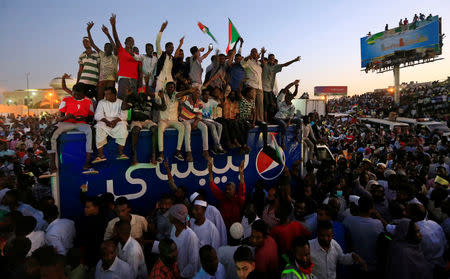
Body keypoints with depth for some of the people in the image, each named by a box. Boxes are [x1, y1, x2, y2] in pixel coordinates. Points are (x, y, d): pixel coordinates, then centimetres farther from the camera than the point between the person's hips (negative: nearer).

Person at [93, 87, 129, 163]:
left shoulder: (121, 102, 11)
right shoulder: (101, 102, 14)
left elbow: (124, 115, -2)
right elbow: (98, 115, 1)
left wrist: (115, 121, -22)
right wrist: (107, 121, -19)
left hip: (118, 121, -1)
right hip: (105, 121, 1)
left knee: (123, 126, -34)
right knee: (99, 127, -32)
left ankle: (120, 153, -31)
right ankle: (101, 155, -31)